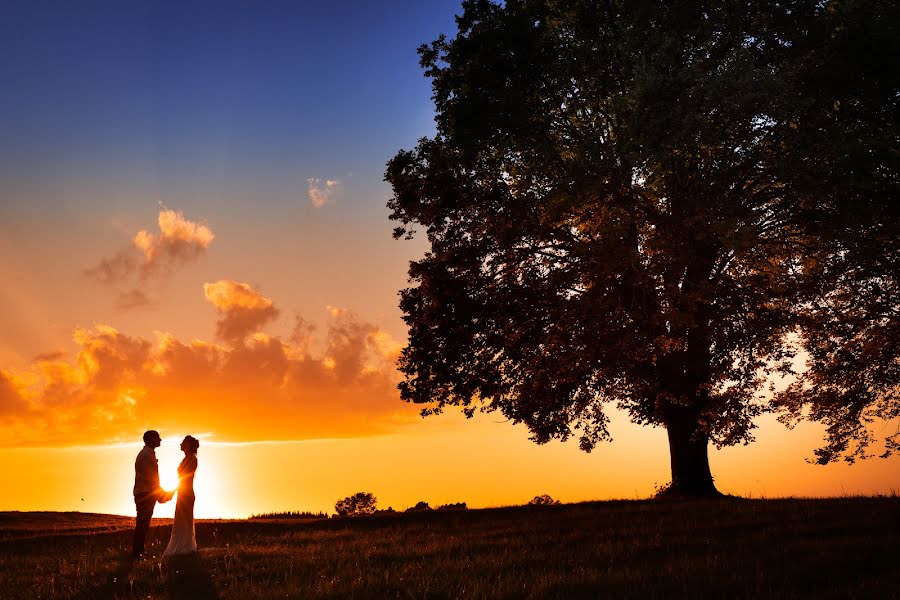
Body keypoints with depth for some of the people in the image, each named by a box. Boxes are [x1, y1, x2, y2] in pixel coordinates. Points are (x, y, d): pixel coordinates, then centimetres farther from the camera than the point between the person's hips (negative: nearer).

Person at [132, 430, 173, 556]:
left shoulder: (148, 454, 19)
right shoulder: (146, 455, -14)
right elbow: (150, 477, -19)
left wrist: (161, 493, 18)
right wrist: (162, 493, -12)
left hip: (147, 494, 10)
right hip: (145, 494, -10)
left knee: (143, 524, 12)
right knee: (142, 523, -8)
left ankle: (138, 550, 17)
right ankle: (137, 551, -6)